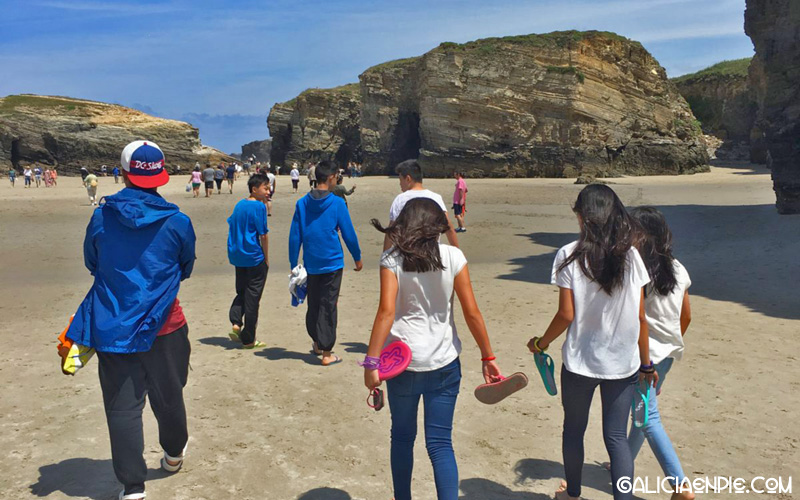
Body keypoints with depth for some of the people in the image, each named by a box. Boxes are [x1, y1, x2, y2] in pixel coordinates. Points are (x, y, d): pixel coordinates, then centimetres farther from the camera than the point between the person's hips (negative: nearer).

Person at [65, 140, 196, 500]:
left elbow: (91, 264, 11)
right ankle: (173, 454, 41)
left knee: (122, 406, 6)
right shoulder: (177, 222, -8)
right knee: (168, 395, 18)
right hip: (163, 325, 0)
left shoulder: (101, 218, -5)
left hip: (111, 327, 0)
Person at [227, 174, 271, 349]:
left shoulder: (239, 205, 9)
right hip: (254, 257, -7)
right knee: (252, 297, 2)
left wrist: (234, 252, 18)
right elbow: (263, 235, -13)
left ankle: (235, 322, -3)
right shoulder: (259, 206, -12)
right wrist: (266, 259, -4)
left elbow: (232, 228, 13)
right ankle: (248, 339, 9)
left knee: (241, 292, 20)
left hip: (237, 256, 7)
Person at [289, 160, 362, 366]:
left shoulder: (302, 203, 1)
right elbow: (348, 234, -3)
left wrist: (293, 264, 9)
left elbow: (294, 237, 3)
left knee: (313, 305, 17)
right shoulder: (337, 203, -8)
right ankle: (326, 353, 4)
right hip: (332, 264, -4)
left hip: (311, 264, 4)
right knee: (328, 308, 1)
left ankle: (317, 343, 34)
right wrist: (357, 258, 10)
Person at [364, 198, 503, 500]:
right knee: (440, 443, 7)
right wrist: (488, 356, 4)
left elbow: (386, 312, -16)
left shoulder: (391, 259, -6)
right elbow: (472, 312, -4)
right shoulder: (453, 256, -4)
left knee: (402, 436, 19)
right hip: (444, 362, 0)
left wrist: (371, 362, -15)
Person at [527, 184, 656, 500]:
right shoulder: (630, 255, -4)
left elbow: (566, 314, -13)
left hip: (580, 361, -2)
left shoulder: (569, 255, -12)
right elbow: (640, 317, -1)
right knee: (617, 437, 11)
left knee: (574, 430, 19)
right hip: (623, 363, 2)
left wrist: (541, 343, 4)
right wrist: (646, 363, 10)